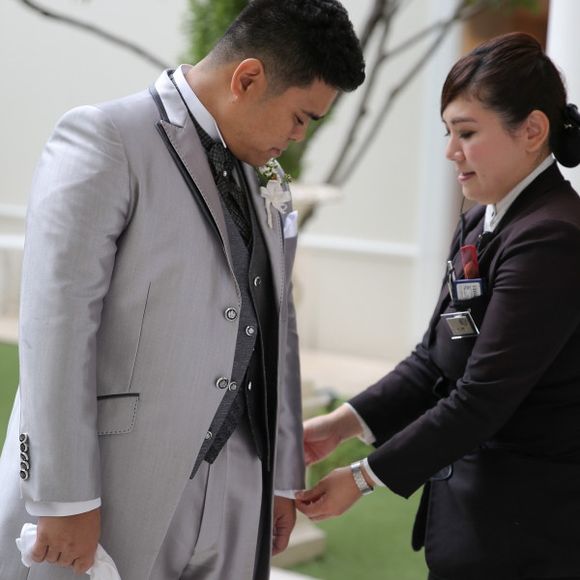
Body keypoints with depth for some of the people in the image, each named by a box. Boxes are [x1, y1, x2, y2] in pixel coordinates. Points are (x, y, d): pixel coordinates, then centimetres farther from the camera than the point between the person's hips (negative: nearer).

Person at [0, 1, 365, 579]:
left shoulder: (267, 181, 13)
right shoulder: (103, 139, -9)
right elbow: (54, 325, -15)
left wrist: (283, 476, 18)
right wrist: (66, 501, -17)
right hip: (115, 488, -6)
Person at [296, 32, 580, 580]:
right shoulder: (480, 223, 8)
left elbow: (481, 399, -21)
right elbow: (433, 359, 10)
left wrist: (364, 477, -13)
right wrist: (342, 424, -2)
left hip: (523, 534, -8)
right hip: (472, 506, 8)